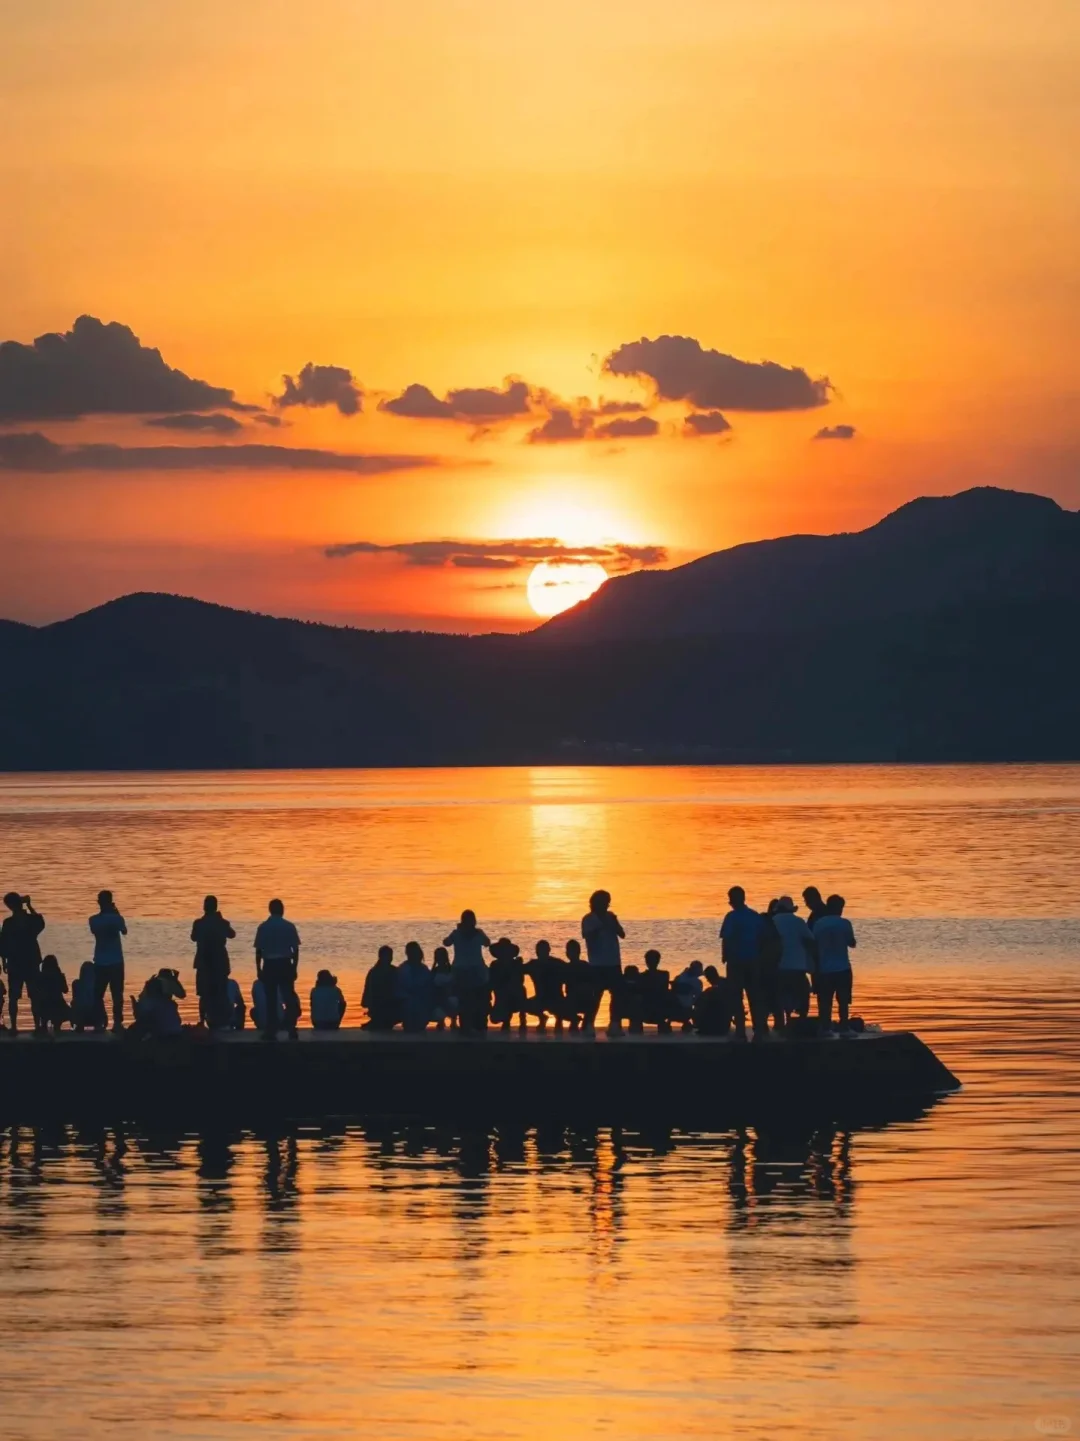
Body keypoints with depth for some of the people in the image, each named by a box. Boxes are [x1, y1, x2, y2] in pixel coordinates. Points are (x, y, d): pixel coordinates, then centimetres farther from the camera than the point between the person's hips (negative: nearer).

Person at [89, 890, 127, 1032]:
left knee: (98, 994, 7)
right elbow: (124, 931, 10)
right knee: (117, 993, 2)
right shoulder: (116, 918, -9)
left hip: (100, 962, 2)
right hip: (116, 962, -2)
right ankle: (117, 1022, -4)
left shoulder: (94, 920, -3)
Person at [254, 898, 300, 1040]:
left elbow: (258, 950, -2)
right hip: (285, 965, 1)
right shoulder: (289, 926, 0)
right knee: (289, 998, 7)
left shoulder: (263, 927, -1)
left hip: (269, 966, -1)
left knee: (271, 999, 4)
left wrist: (258, 970, 5)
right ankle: (292, 1030, 3)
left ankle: (271, 1032, 2)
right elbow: (296, 950, -1)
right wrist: (295, 968, 7)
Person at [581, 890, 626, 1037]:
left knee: (617, 993, 1)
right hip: (597, 964, -5)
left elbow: (622, 934, 4)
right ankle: (589, 1025, -8)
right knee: (596, 994, -9)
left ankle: (615, 1025, 7)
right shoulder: (588, 919, -1)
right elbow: (589, 937, -12)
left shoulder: (610, 917, 12)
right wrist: (600, 927, -18)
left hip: (614, 962, 5)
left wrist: (612, 923, -10)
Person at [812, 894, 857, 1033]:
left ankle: (826, 1028, 4)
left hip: (824, 968, 3)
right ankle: (844, 1028, -3)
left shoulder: (818, 924, 2)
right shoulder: (844, 923, -6)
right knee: (843, 999, 1)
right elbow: (852, 944, 3)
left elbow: (814, 944, 7)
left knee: (825, 999, 7)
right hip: (842, 968, -3)